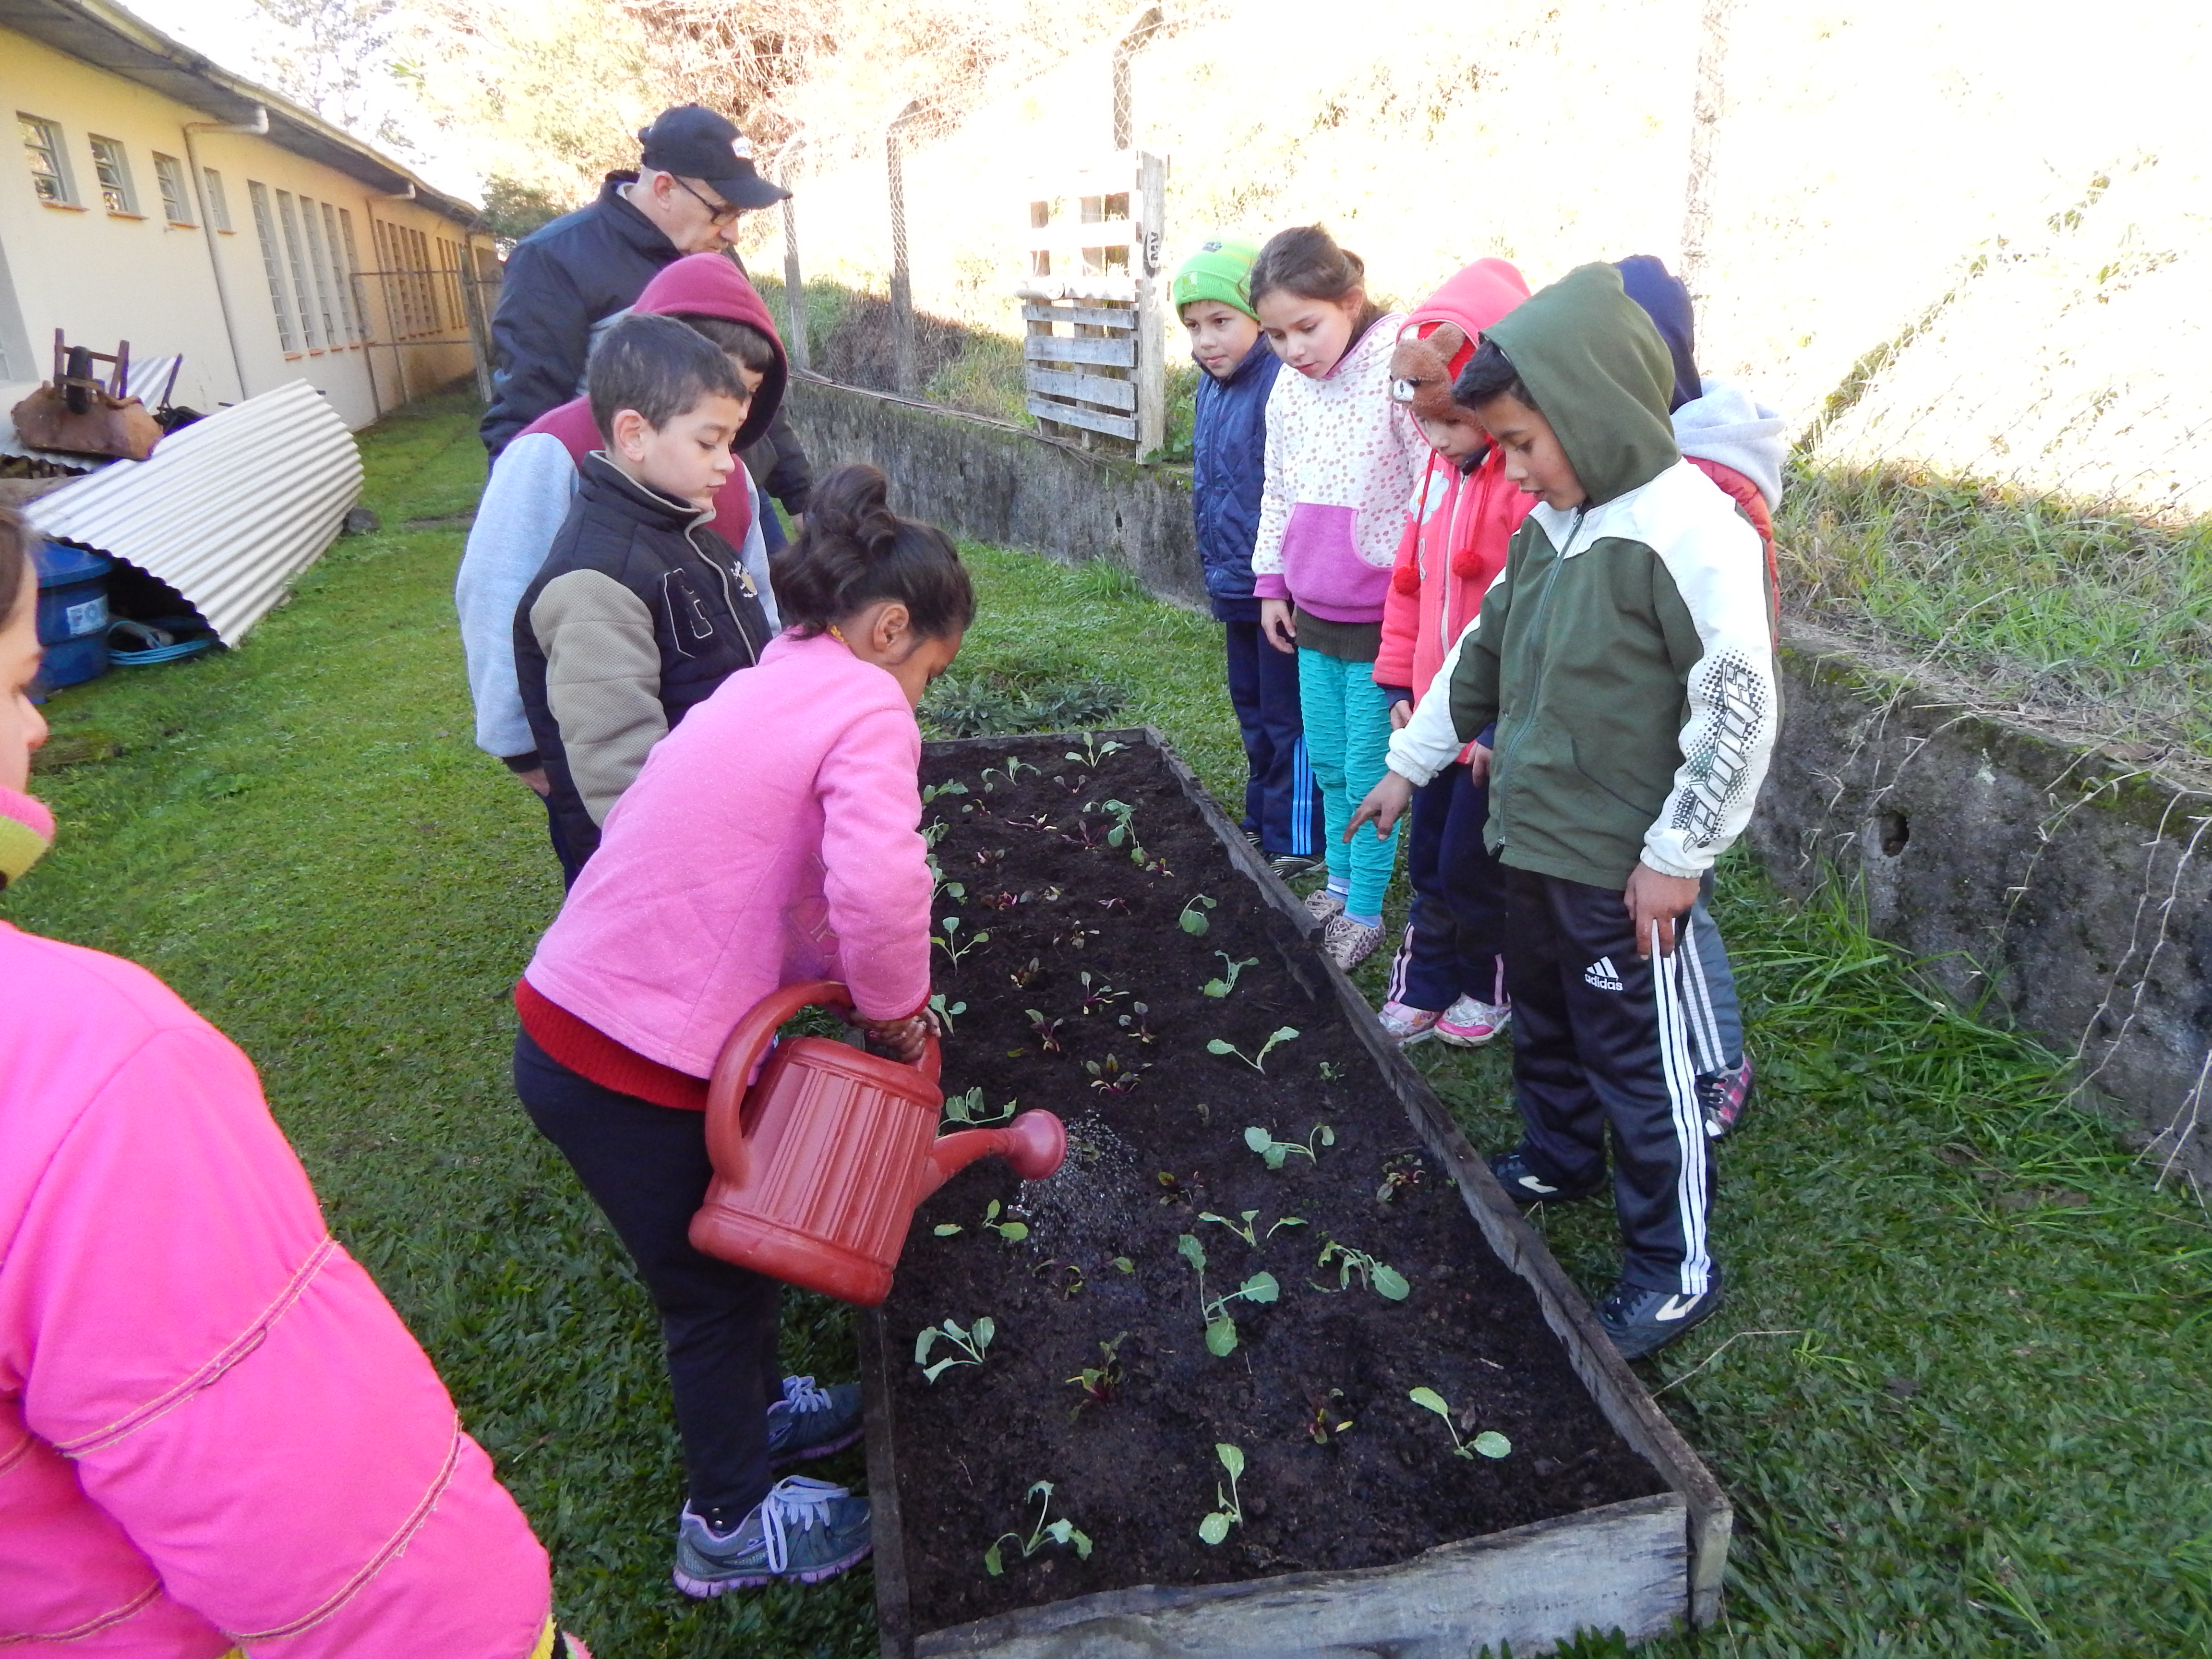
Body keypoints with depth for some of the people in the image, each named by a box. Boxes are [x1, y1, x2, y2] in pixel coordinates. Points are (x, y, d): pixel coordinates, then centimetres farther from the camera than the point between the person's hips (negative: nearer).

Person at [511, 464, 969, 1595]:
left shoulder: (765, 688, 13)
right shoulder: (867, 711, -15)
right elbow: (879, 887, -32)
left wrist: (863, 986, 3)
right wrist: (894, 1005, -13)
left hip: (569, 1022, 8)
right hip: (633, 1067, -8)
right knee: (714, 1283, 14)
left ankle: (748, 1410, 53)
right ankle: (730, 1525, 38)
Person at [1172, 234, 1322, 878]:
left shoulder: (1282, 384, -20)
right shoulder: (1212, 387, 9)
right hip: (1235, 586, 9)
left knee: (1288, 718, 3)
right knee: (1251, 709, 20)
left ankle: (1296, 842, 16)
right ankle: (1261, 820, 35)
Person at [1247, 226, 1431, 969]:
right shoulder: (1289, 387, 5)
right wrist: (1271, 582, 15)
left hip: (1381, 615, -7)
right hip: (1313, 609, 7)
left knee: (1368, 770, 2)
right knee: (1326, 761, 17)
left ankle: (1364, 911, 18)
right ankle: (1340, 883, 34)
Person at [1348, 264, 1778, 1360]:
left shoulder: (1687, 531, -20)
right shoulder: (1549, 524, 6)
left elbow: (1741, 708, -21)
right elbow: (1481, 655, 16)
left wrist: (1675, 855, -16)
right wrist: (1409, 766, 21)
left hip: (1621, 868, -8)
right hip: (1532, 839, 8)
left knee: (1640, 1062, 5)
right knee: (1543, 1023, 24)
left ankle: (1677, 1268, 23)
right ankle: (1560, 1159, 49)